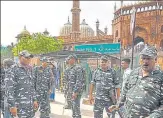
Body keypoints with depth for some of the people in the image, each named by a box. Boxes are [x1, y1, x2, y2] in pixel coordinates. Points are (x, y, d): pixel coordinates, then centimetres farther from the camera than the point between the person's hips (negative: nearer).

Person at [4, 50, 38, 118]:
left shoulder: (29, 70, 13)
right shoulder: (13, 69, -9)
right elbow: (9, 89, -15)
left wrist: (34, 100, 15)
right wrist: (12, 105, -19)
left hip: (30, 103, 7)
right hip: (20, 104, -7)